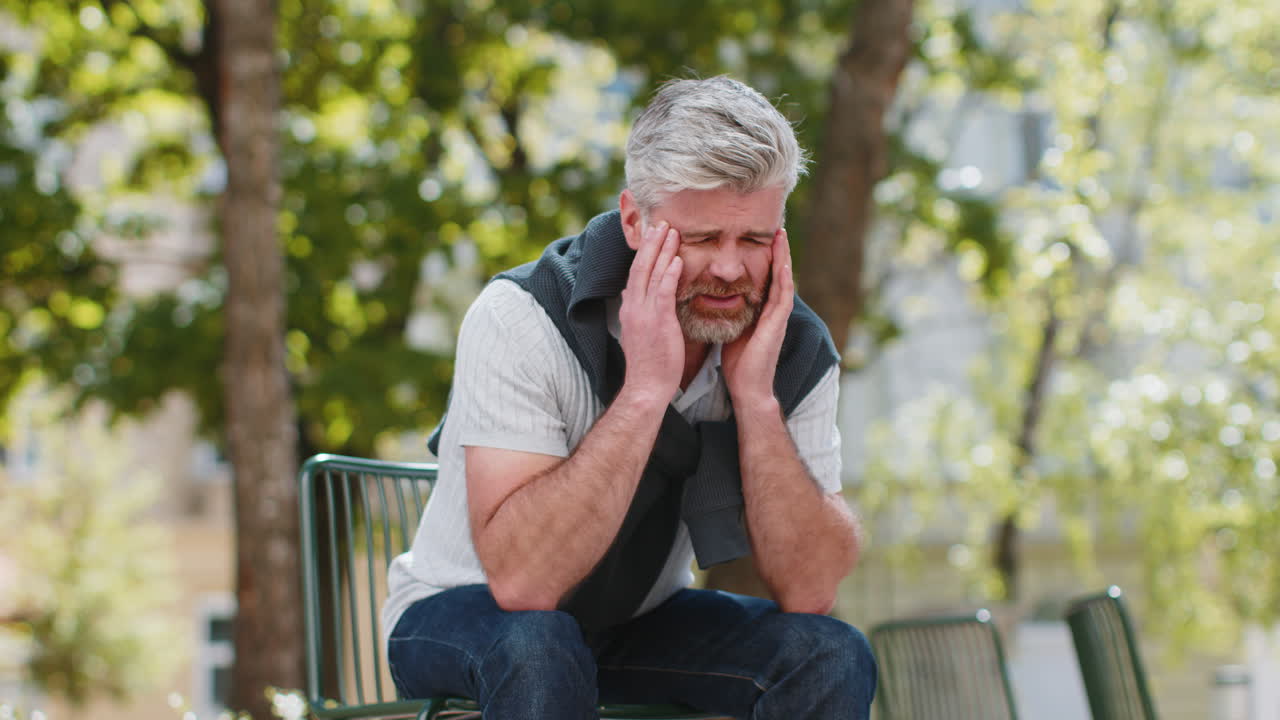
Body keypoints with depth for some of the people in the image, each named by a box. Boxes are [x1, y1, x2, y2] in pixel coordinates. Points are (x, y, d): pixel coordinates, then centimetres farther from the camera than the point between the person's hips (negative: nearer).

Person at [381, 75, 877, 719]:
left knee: (831, 657, -21)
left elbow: (808, 592, -18)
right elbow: (520, 580, -34)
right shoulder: (521, 319, -25)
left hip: (645, 621, 4)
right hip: (469, 614, -4)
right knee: (538, 648, -37)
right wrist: (645, 388, -37)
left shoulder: (795, 349, -12)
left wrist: (756, 398, -28)